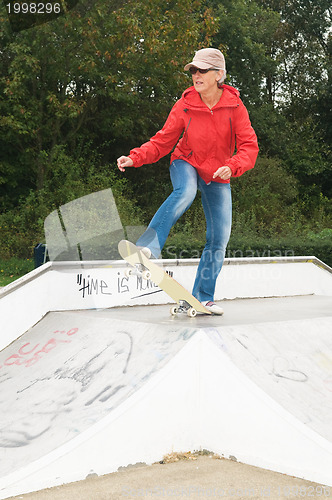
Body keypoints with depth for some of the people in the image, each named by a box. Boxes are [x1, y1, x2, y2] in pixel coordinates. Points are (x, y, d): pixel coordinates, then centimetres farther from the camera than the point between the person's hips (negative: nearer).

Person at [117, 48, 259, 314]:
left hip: (218, 175, 2)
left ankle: (203, 298, 9)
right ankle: (147, 248, -49)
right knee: (185, 192, -39)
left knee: (219, 238, -2)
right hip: (186, 164, -2)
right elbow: (162, 142, -9)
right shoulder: (185, 106, -13)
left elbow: (249, 146, -17)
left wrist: (231, 167, -36)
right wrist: (134, 158, -25)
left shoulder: (234, 105, -14)